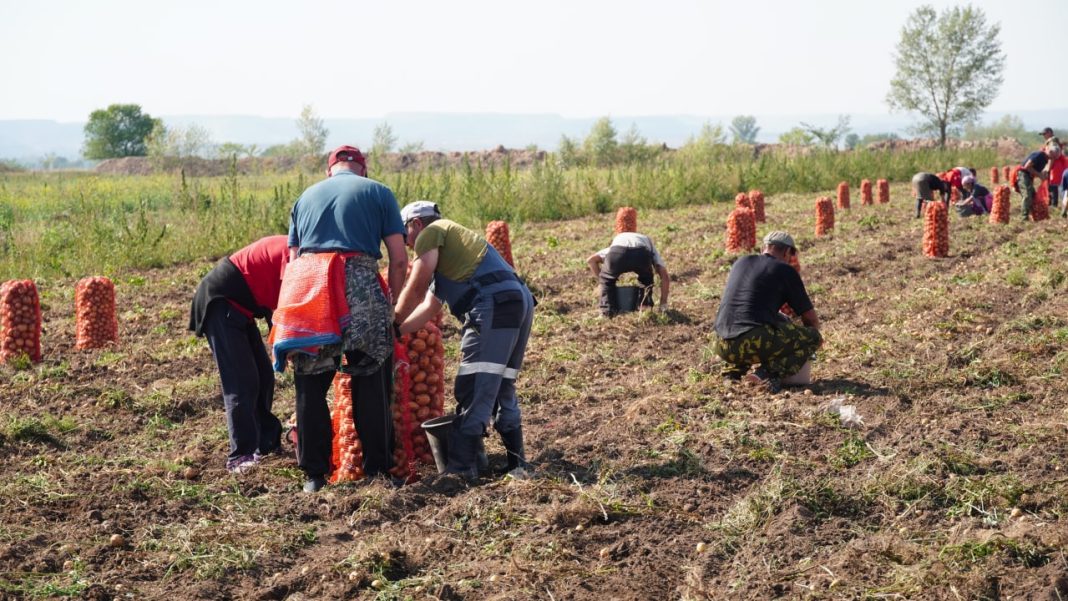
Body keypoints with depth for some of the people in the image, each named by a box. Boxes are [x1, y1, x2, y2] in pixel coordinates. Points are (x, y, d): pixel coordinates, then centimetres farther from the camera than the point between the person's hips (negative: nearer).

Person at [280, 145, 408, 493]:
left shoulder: (306, 197, 26)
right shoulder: (378, 192, 16)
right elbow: (399, 259, 9)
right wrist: (392, 303, 19)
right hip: (359, 284, -3)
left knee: (310, 386, 10)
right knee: (371, 385, 7)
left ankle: (314, 473, 12)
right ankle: (377, 469, 10)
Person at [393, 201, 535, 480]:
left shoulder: (432, 232, 7)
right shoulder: (446, 254, 34)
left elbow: (415, 289, 1)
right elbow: (429, 306, 27)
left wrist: (392, 323, 13)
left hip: (495, 305, -10)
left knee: (473, 389, -8)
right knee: (501, 388, 16)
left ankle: (461, 467, -7)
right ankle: (517, 464, 19)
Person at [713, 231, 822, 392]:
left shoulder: (740, 263, 21)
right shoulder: (785, 271, 6)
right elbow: (811, 318, 11)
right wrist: (813, 333, 35)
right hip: (757, 342, -6)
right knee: (813, 336, 11)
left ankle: (733, 371, 16)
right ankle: (771, 373, -11)